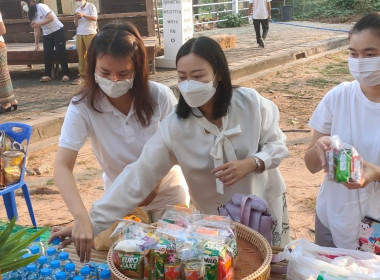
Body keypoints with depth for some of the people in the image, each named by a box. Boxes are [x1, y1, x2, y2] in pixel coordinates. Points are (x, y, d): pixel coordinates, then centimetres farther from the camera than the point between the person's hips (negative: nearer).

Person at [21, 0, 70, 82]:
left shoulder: (41, 7, -12)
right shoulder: (32, 15, 11)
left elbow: (51, 18, -22)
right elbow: (36, 30, 11)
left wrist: (38, 24, -25)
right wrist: (36, 44, 8)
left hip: (57, 31, -7)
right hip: (47, 35, 7)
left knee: (61, 53, -9)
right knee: (47, 55, 0)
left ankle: (66, 74, -5)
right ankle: (48, 75, 4)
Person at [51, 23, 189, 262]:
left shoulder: (161, 96, -24)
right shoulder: (83, 107, -25)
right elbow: (62, 166, -30)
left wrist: (154, 181, -22)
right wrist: (81, 217, -44)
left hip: (167, 193, 0)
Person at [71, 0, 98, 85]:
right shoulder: (77, 10, 17)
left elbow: (95, 18, -12)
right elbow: (76, 25, 18)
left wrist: (83, 15, -20)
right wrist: (76, 19, -3)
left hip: (90, 33, -5)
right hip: (79, 34, 5)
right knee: (81, 55, 1)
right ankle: (82, 75, 3)